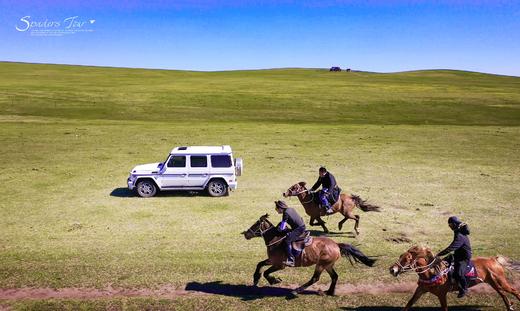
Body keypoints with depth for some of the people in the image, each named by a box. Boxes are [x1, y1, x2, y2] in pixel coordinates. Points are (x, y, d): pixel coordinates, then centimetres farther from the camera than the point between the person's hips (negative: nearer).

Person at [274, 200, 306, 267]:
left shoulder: (286, 214, -16)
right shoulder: (291, 209, 9)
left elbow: (282, 228, -19)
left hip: (299, 229, -10)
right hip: (302, 226, 10)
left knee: (287, 240, -23)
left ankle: (290, 260, -29)